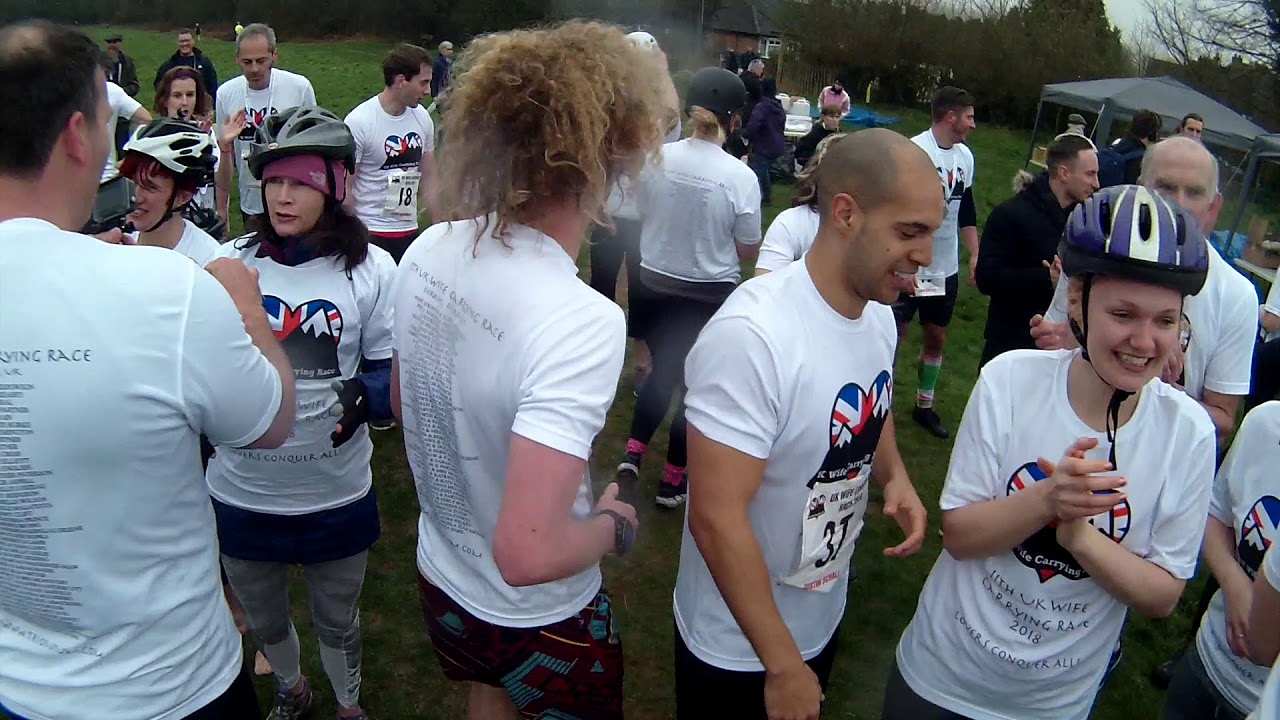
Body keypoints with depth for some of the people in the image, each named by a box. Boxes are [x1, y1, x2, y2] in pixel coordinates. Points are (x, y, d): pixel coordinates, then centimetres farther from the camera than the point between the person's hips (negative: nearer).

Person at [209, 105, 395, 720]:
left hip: (335, 491, -2)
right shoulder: (229, 262, -6)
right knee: (261, 620, 25)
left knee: (337, 622, 20)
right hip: (241, 490, 2)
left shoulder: (371, 270, -9)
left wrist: (365, 395, -26)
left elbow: (392, 371, -4)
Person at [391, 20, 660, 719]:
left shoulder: (427, 252, -13)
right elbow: (527, 554, -37)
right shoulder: (582, 323, -36)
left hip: (442, 578, 6)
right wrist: (614, 523, -18)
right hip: (539, 622, -6)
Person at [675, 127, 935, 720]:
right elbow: (716, 519, -30)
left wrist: (895, 477, -7)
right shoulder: (751, 335, -31)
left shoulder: (879, 316, -4)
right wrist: (783, 667, -22)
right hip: (738, 645, -7)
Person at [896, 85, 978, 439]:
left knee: (936, 336, 15)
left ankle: (924, 405, 30)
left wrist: (975, 255, 11)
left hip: (946, 268, 7)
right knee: (894, 336, 3)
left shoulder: (965, 156, 6)